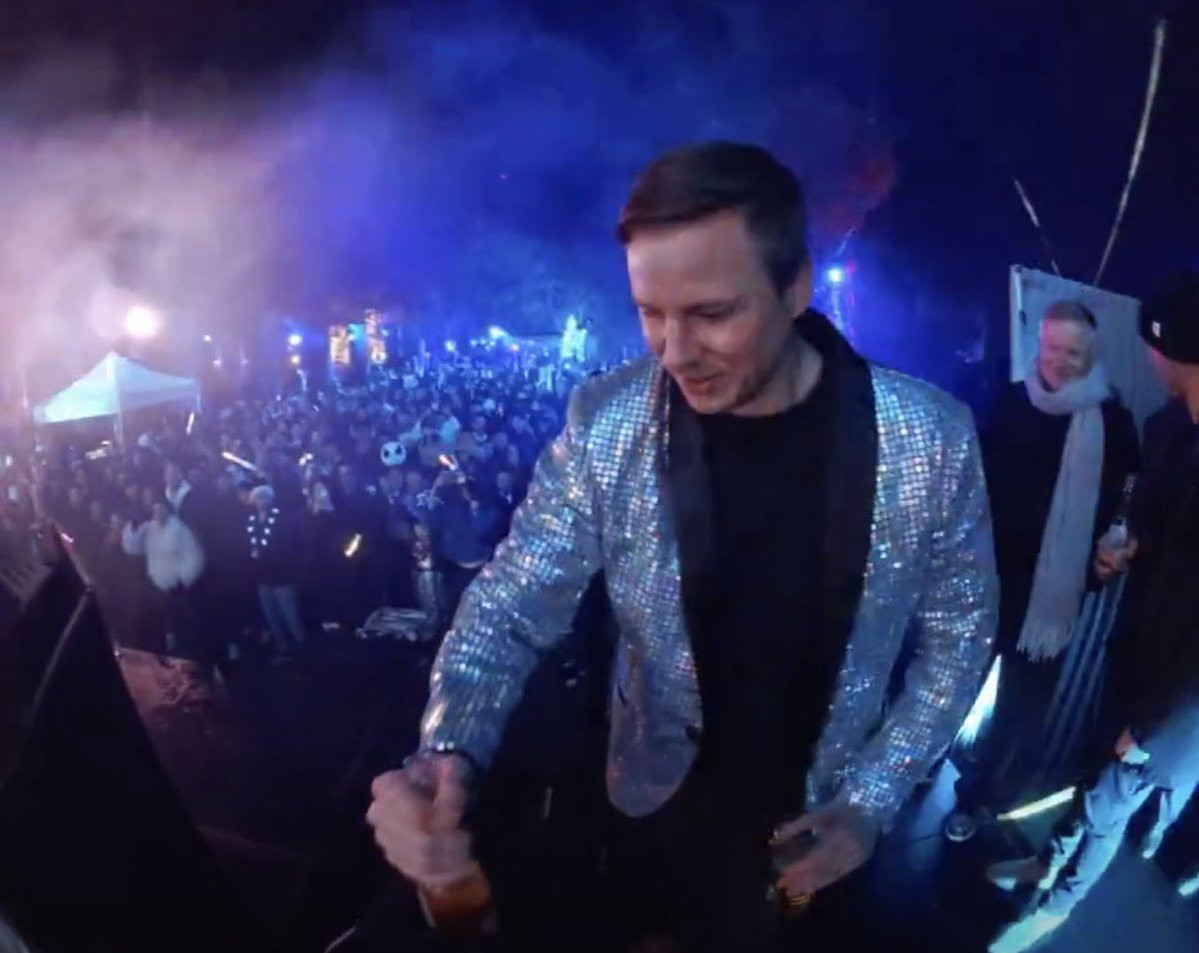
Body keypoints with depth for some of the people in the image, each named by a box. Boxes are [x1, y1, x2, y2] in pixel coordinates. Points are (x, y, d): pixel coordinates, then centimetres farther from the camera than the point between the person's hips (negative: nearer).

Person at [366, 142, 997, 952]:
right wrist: (448, 754, -32)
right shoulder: (605, 423, -19)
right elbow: (512, 608, -14)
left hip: (823, 820, 0)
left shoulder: (930, 439, -21)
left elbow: (958, 636, -7)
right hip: (655, 810, 1)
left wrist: (871, 802, -13)